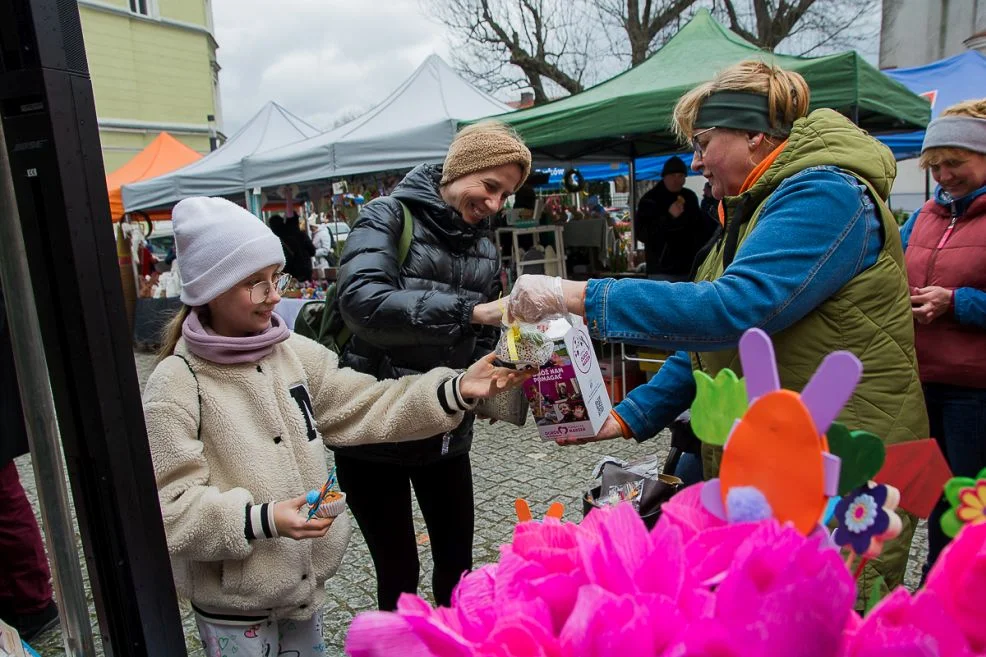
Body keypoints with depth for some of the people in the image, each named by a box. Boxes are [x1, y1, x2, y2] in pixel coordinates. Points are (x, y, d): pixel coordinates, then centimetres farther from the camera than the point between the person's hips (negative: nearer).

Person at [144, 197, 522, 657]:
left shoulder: (294, 353, -3)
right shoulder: (177, 384, -17)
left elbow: (366, 409, -4)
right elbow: (170, 507, -18)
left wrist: (456, 390, -13)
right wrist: (261, 519, -31)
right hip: (232, 601, -4)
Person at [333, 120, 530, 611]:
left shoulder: (485, 250, 8)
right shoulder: (388, 217, -9)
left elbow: (481, 347, 11)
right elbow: (363, 302, -28)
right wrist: (470, 311, -34)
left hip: (446, 433, 5)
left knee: (457, 562, 15)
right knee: (399, 572, 7)